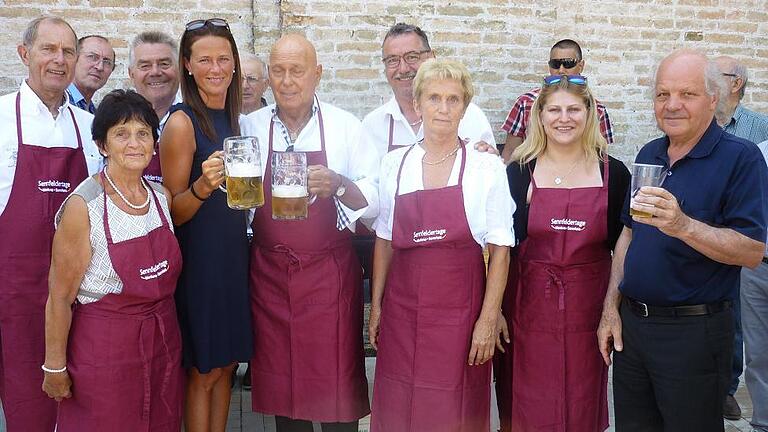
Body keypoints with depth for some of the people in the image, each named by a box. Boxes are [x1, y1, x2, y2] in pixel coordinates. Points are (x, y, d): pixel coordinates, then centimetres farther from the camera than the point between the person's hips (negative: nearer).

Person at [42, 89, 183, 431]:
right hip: (104, 350, -6)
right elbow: (60, 298, -13)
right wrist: (55, 367, -10)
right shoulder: (83, 207, -18)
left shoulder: (162, 196, 1)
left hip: (164, 344, 6)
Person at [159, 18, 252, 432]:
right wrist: (202, 186, -28)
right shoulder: (181, 122, -13)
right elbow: (173, 212, -13)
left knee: (225, 366, 15)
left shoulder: (232, 118, 9)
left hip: (234, 254, 7)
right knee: (203, 372, 5)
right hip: (198, 259, -7)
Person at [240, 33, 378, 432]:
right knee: (280, 379, 11)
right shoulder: (250, 127, 4)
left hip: (330, 272, -2)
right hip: (269, 273, 2)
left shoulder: (345, 126, -2)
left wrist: (338, 184, -24)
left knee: (337, 380, 3)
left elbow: (373, 200, -6)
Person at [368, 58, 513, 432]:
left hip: (460, 313, -2)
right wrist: (376, 304, 8)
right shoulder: (393, 164, 5)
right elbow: (384, 241, 11)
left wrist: (489, 319, -8)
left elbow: (500, 249, -4)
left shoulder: (487, 167, -3)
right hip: (402, 310, 3)